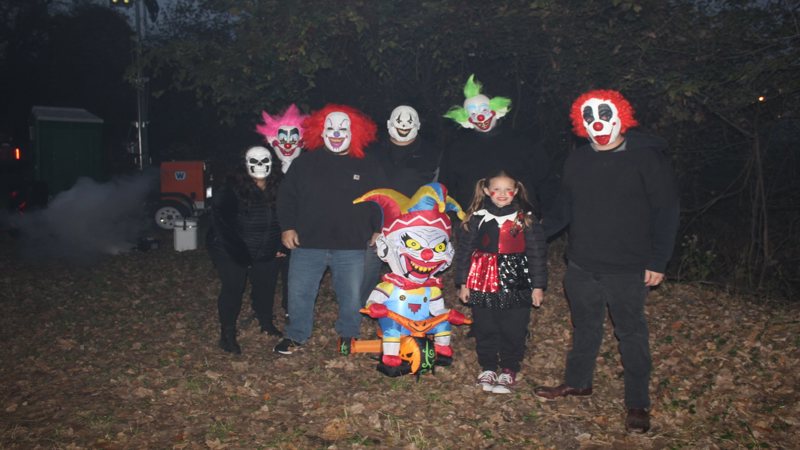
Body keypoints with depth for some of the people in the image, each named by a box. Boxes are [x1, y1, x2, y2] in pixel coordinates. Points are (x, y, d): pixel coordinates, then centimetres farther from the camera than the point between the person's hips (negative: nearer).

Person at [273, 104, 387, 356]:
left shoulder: (368, 167, 5)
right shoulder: (305, 163, 4)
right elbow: (286, 197, 8)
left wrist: (378, 230, 0)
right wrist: (287, 227, -1)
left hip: (351, 247, 0)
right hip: (308, 243, 1)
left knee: (352, 295, 7)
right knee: (299, 293, 7)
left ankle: (348, 334, 31)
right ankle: (296, 335, 27)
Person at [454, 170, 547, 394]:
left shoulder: (526, 218, -2)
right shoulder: (477, 217, 0)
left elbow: (537, 253, 2)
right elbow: (464, 250, 5)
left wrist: (538, 286, 0)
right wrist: (463, 283, 4)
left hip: (516, 286, -1)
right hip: (483, 285, 1)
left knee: (513, 331, 8)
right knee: (485, 329, 12)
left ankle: (509, 371, 26)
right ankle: (487, 368, 30)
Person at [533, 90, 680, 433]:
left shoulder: (646, 157, -9)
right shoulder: (577, 161, 6)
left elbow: (665, 211, -8)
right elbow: (565, 209, 12)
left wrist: (657, 261, -11)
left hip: (628, 269, -4)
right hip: (581, 265, 5)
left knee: (631, 333, 7)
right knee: (584, 327, 19)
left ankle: (638, 403, 22)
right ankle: (578, 382, 38)